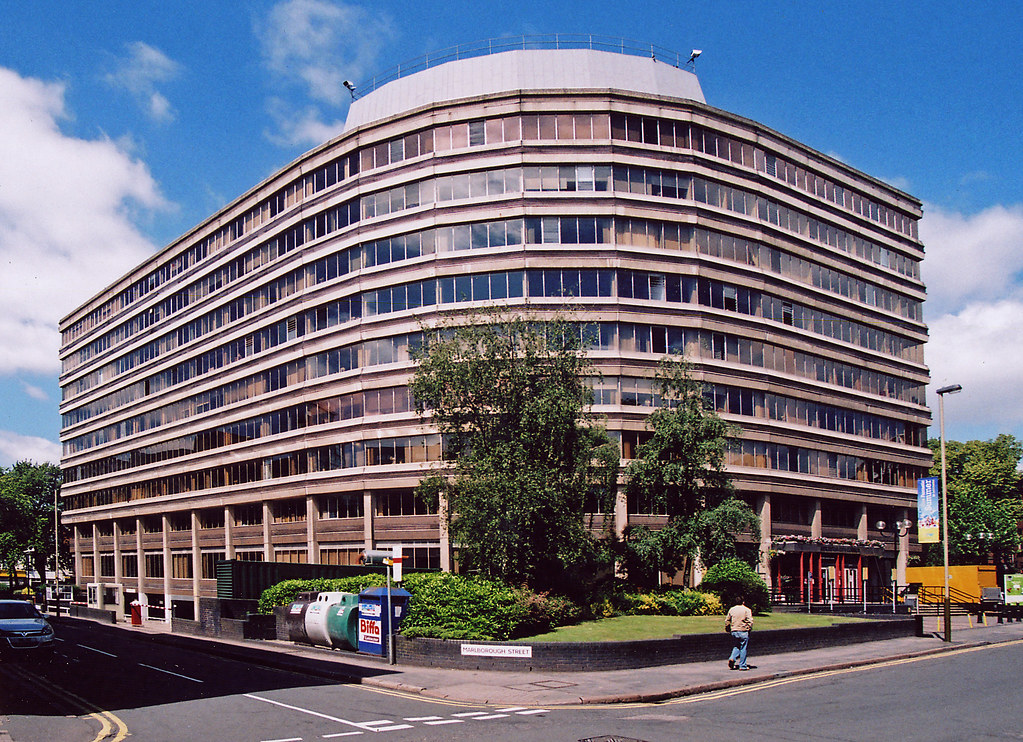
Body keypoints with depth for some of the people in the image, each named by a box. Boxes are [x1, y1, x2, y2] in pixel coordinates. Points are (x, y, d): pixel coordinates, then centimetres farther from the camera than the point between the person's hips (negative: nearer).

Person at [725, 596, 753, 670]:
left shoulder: (731, 609, 6)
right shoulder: (747, 610, -5)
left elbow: (727, 620, 10)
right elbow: (750, 621, -11)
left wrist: (728, 629, 22)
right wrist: (749, 629, 2)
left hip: (734, 631, 4)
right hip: (743, 631, -4)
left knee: (736, 647, 17)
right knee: (743, 649, 4)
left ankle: (732, 658, -7)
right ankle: (743, 666, 8)